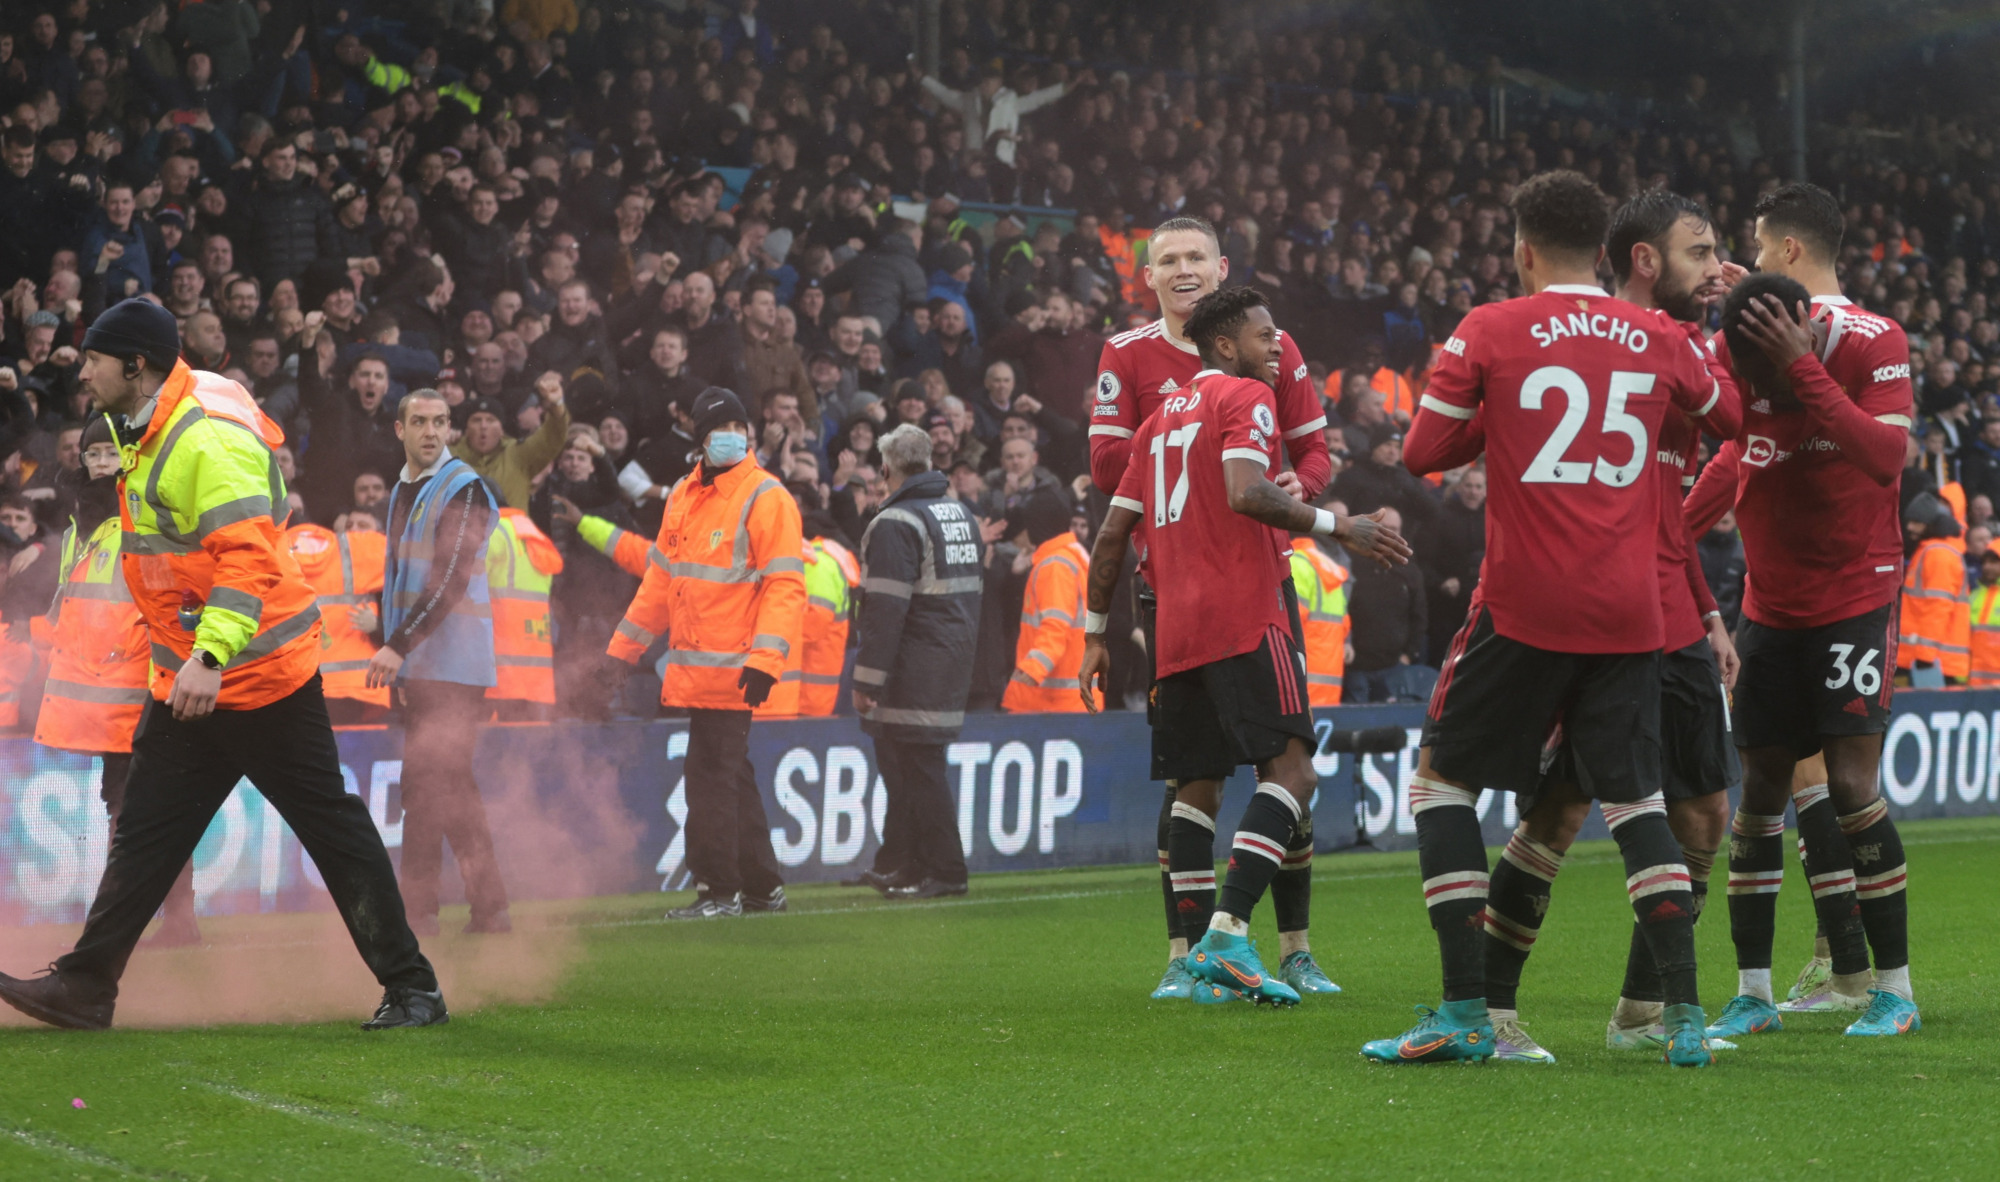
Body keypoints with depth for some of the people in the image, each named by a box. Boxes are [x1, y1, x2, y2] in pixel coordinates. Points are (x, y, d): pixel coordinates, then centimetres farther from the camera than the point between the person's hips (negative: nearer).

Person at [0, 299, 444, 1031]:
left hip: (258, 671, -9)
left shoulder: (210, 441, -21)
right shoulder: (142, 432, 10)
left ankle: (411, 988, 5)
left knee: (333, 827, -2)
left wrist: (212, 656, -40)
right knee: (144, 832, 7)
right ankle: (85, 988, 9)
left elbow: (248, 558, -29)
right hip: (184, 678, 9)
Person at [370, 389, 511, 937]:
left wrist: (397, 646, -22)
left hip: (452, 662, -9)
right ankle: (489, 910, 13)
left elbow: (449, 582, -18)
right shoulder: (402, 493, 18)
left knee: (429, 784, -11)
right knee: (451, 788, 9)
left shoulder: (464, 490, -9)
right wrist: (393, 653, 15)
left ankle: (417, 911, -9)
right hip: (414, 665, 9)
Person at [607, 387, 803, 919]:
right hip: (691, 668, 8)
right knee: (731, 775, 13)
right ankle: (762, 887, 22)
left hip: (730, 670, -8)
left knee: (711, 775, -7)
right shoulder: (683, 497, 15)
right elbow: (661, 577, 22)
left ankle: (719, 890, 0)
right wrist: (625, 645, 20)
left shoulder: (766, 498, -9)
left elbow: (785, 586, -15)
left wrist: (766, 658, -25)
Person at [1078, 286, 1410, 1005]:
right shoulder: (1247, 398, 1)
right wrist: (1335, 527, -15)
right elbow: (1245, 492, -18)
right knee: (1291, 769, -13)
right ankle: (1228, 934, -27)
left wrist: (1096, 636, 27)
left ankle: (1196, 955, 8)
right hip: (1243, 618, -8)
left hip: (1175, 628, 8)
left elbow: (1112, 535, 23)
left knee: (1197, 785, 12)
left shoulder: (1161, 419, 24)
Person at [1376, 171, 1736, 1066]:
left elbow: (1423, 453, -1)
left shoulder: (1487, 331, -3)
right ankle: (1685, 1014, 2)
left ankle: (1466, 1013, 2)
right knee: (1631, 796, 13)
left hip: (1526, 604, -3)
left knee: (1443, 774, 10)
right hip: (1629, 611, 3)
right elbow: (1726, 420, 25)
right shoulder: (1659, 339, 7)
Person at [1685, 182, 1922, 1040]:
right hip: (1770, 604, 6)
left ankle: (1893, 988, -1)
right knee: (1760, 791, 5)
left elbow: (1885, 456, -23)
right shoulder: (1756, 337, 8)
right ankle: (1752, 992, 12)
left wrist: (1802, 368, -28)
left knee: (1853, 782, -11)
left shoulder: (1874, 343, -10)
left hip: (1855, 596, -6)